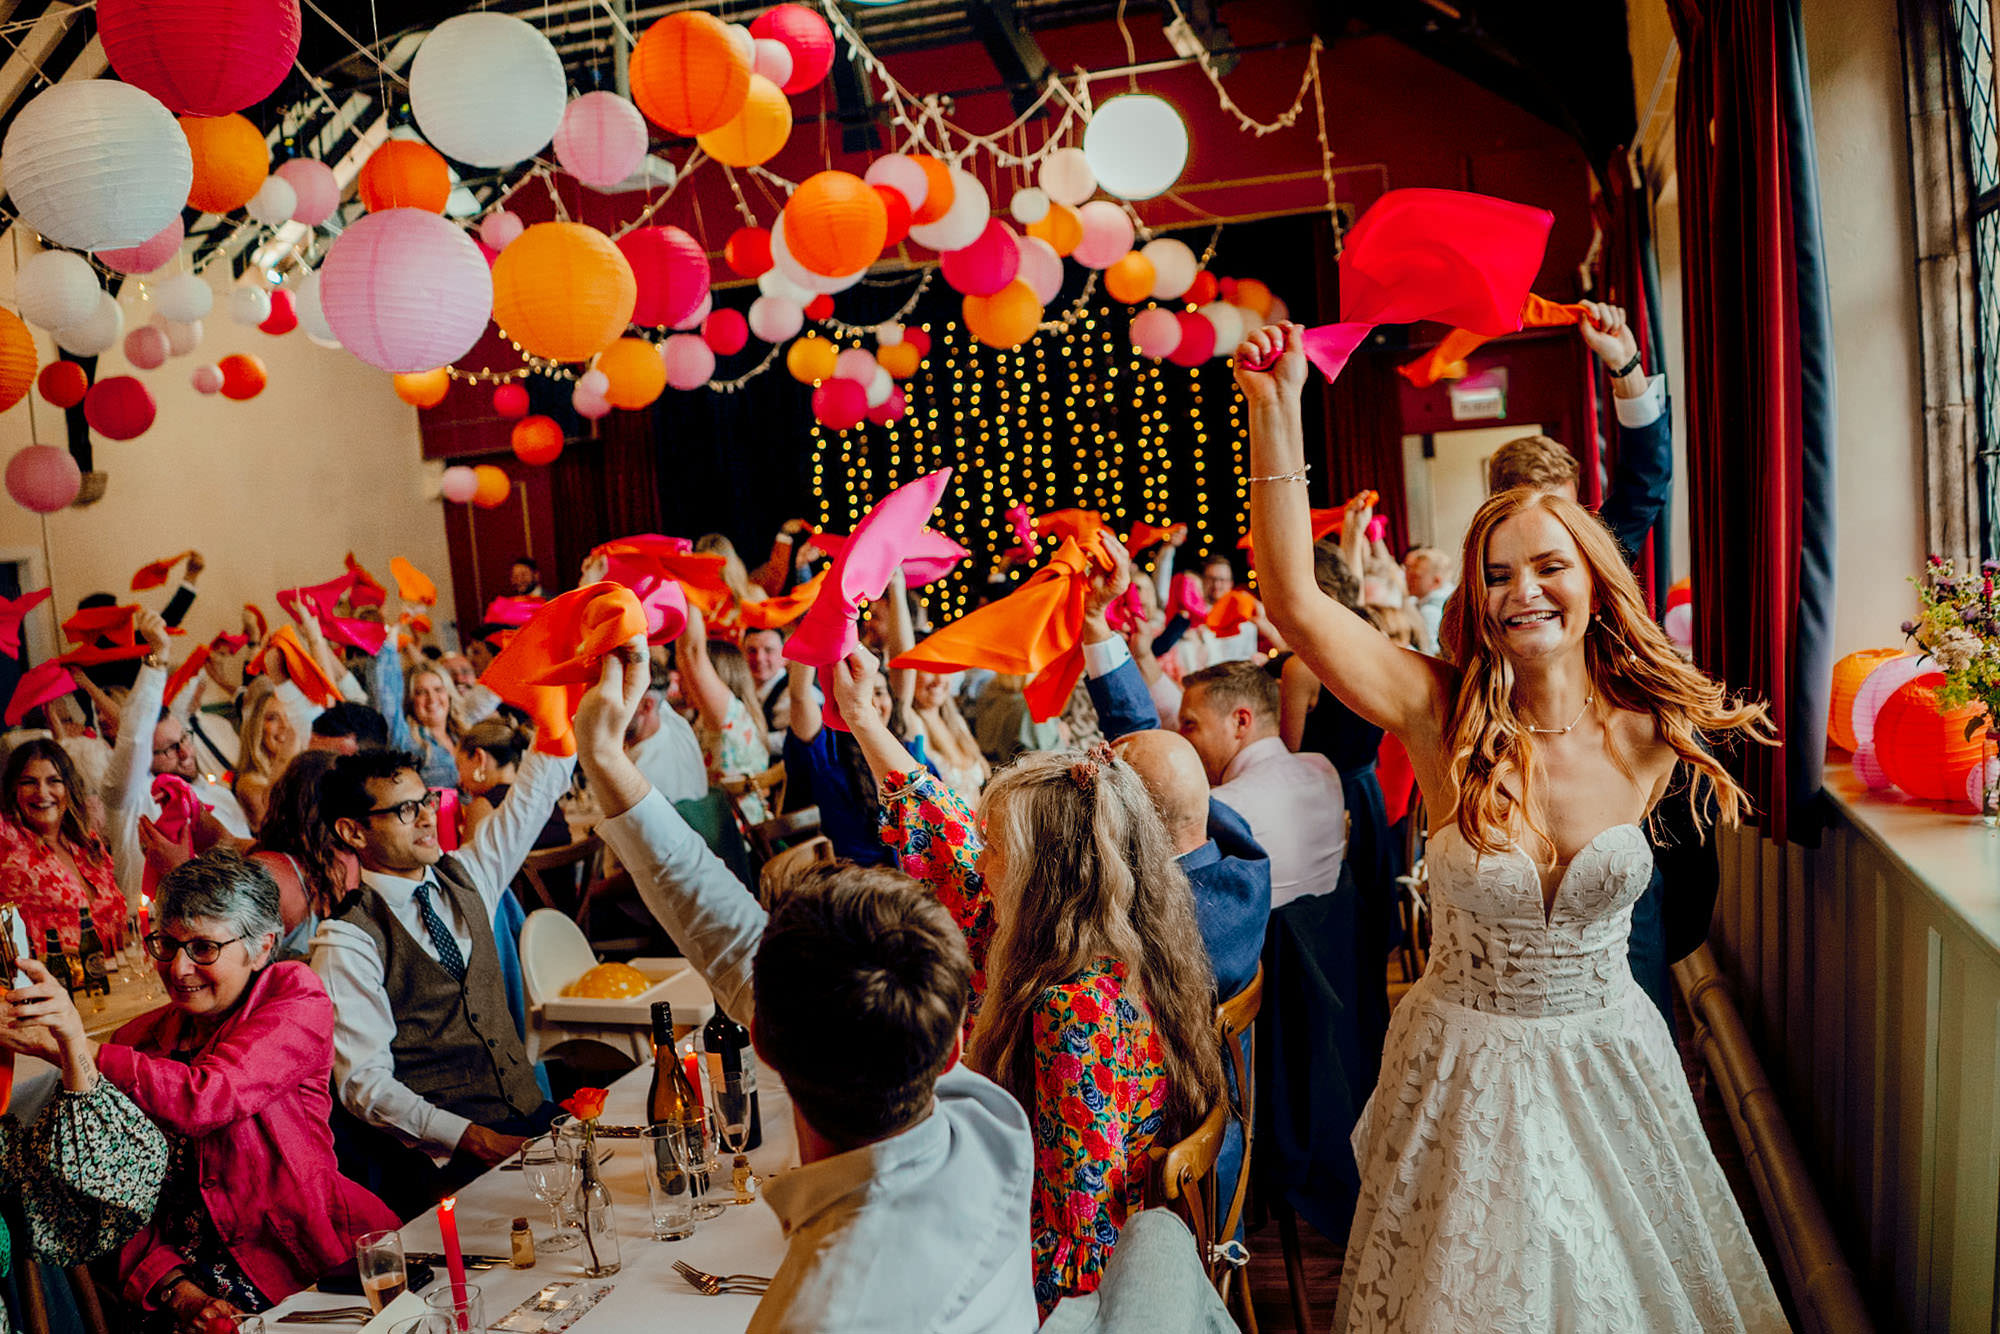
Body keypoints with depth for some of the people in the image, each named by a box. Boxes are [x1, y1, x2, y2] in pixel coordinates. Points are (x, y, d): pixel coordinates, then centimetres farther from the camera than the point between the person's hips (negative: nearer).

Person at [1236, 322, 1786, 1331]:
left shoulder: (1647, 735, -11)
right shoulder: (1443, 718, -16)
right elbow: (1295, 604, -26)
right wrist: (1276, 412, -30)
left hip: (1606, 1059, 2)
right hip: (1465, 1069, -1)